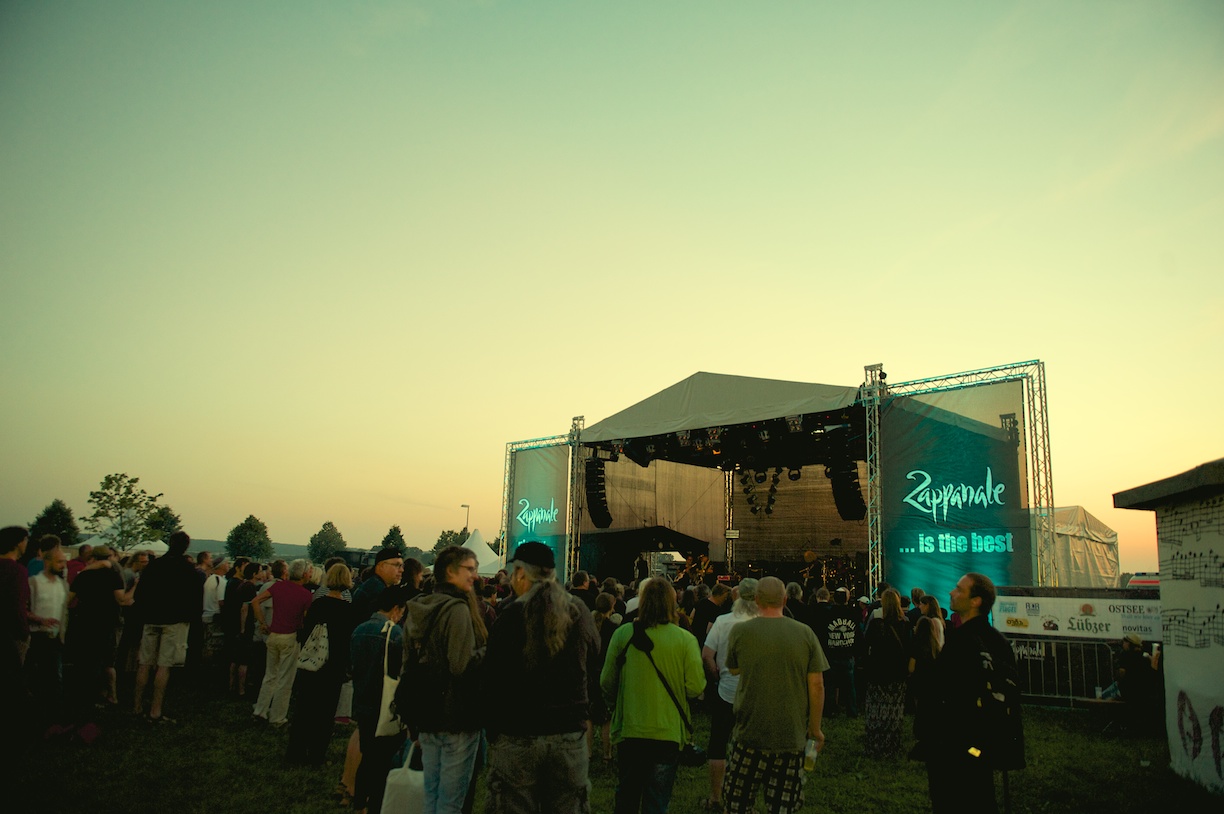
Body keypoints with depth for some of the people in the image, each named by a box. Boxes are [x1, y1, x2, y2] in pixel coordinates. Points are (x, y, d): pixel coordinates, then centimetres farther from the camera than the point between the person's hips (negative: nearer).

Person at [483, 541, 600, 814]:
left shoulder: (512, 615, -12)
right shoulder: (580, 612, 1)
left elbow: (493, 676, -10)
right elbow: (593, 668, 11)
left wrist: (493, 729, 3)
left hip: (517, 737, -3)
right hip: (570, 734, 4)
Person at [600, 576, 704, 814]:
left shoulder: (622, 634, -6)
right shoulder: (685, 640, -10)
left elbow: (606, 682, -1)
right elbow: (695, 687, -12)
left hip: (629, 730, 1)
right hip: (668, 731, -1)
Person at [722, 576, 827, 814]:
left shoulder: (740, 631, -7)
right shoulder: (805, 633, -5)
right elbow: (816, 685, -3)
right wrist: (815, 729, 8)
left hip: (750, 733, -1)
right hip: (792, 735, 1)